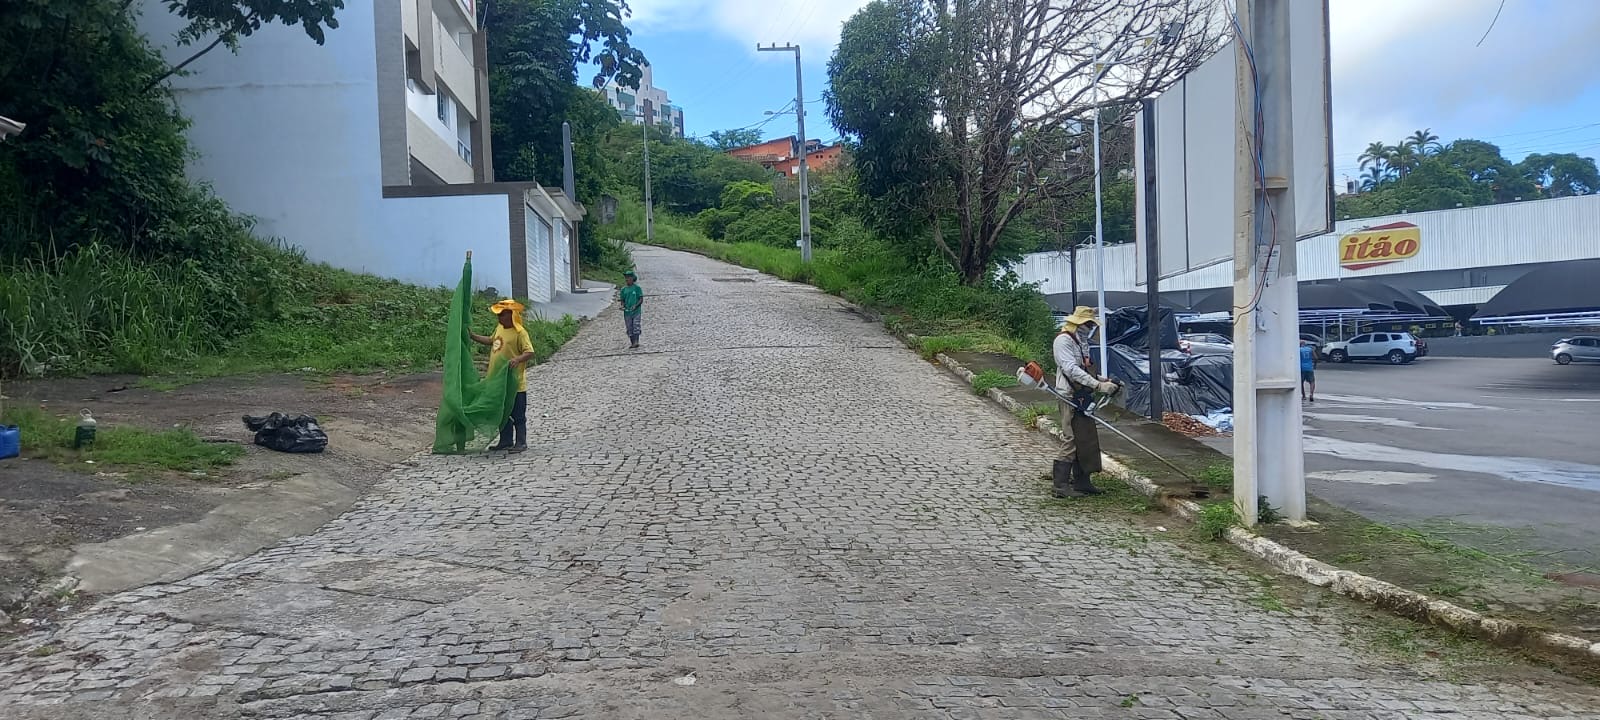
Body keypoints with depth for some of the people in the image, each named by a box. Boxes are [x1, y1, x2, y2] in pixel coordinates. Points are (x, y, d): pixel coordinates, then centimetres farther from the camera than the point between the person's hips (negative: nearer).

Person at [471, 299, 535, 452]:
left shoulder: (520, 332, -16)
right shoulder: (499, 328, 10)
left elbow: (530, 352, -22)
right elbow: (491, 340, 30)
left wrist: (517, 359, -38)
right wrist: (472, 336, 27)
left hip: (515, 383, -9)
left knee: (518, 415, 2)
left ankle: (521, 442, 12)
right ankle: (506, 441, 27)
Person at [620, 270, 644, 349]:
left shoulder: (637, 288, -2)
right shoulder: (624, 289, 8)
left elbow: (641, 300, -2)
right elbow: (623, 300, 14)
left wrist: (635, 306, -18)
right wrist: (622, 306, -7)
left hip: (636, 311, -4)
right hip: (627, 312, 4)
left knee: (636, 327, -13)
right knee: (629, 329, 6)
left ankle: (636, 342, -16)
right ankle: (632, 343, 14)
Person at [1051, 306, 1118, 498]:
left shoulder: (1081, 342, 19)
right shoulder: (1063, 341, -12)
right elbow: (1072, 370, -23)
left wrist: (1103, 380, 8)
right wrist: (1099, 385, -27)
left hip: (1082, 397, 10)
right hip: (1070, 397, -10)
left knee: (1087, 439, 11)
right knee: (1072, 440, -10)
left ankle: (1081, 481, 19)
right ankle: (1059, 484, -6)